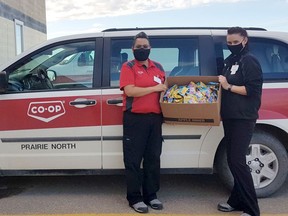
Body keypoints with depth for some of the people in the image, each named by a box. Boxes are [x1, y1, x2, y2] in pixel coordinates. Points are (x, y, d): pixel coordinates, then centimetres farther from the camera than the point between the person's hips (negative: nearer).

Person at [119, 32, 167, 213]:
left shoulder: (158, 67, 15)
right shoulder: (128, 67, -3)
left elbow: (164, 88, 27)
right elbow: (129, 91, -17)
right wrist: (155, 88, -15)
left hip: (155, 118, 6)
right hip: (135, 119, -5)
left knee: (153, 159, 11)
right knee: (133, 161, 0)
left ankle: (151, 195, 22)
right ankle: (135, 198, 10)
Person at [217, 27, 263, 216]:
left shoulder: (249, 60, -9)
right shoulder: (230, 60, 18)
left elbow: (252, 90, -16)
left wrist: (229, 87, -16)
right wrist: (221, 84, 6)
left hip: (243, 119, -9)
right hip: (230, 117, 9)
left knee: (238, 161, -11)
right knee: (233, 160, 12)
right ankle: (237, 200, 23)